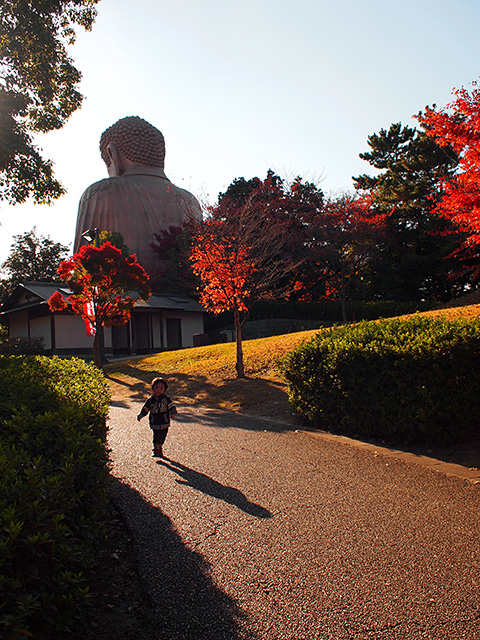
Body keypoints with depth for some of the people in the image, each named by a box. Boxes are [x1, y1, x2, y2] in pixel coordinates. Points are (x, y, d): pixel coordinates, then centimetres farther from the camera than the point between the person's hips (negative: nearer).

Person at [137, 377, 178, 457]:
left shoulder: (166, 398, 0)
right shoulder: (151, 400, 1)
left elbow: (171, 406, 0)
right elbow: (145, 409, 12)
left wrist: (173, 412, -17)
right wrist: (140, 416, 14)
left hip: (165, 423, 1)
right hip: (155, 423, -1)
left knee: (163, 436, 10)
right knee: (157, 436, -5)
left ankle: (160, 448, 31)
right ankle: (157, 449, 10)